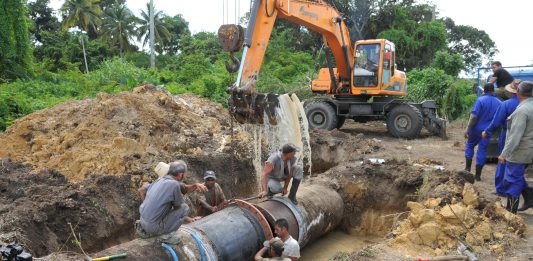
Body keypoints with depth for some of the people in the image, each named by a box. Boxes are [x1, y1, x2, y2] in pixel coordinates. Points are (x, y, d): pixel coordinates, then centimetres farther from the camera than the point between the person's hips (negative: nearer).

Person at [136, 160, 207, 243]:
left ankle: (143, 227, 19)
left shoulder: (160, 180, 5)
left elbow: (141, 190, 17)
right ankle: (166, 235, -2)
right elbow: (177, 208, -6)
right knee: (185, 207, -3)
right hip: (154, 227, -8)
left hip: (143, 220, 8)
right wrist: (186, 219, 13)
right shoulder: (174, 184, -18)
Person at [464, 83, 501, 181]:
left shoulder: (480, 100, -12)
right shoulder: (499, 103, 3)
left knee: (469, 145, 19)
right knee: (482, 151, 6)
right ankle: (478, 175, 9)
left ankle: (468, 167, 16)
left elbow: (474, 116, -18)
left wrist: (467, 129, -14)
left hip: (476, 129, -3)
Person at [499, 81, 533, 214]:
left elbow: (515, 135, -25)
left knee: (512, 180, 1)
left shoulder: (522, 110, -22)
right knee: (518, 177, 26)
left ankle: (511, 211, 9)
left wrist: (504, 153, -23)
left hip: (519, 152, -9)